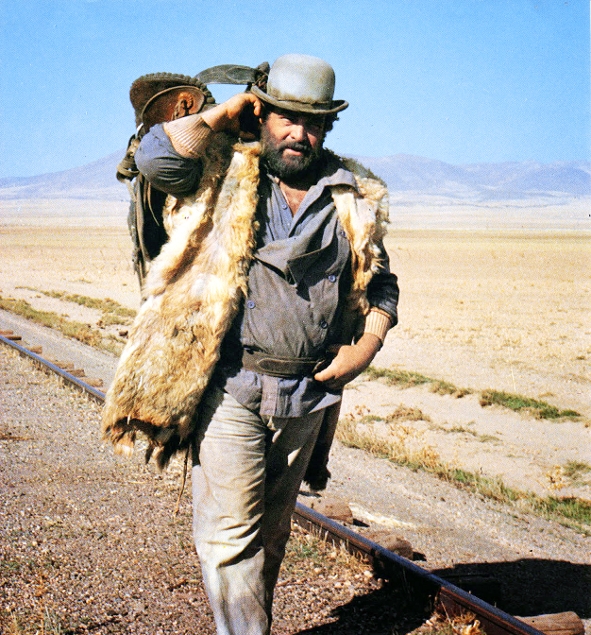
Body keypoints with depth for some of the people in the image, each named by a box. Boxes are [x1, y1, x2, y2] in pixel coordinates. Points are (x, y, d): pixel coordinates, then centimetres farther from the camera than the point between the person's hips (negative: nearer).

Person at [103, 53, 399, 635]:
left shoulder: (354, 200, 8)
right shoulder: (222, 177, 0)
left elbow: (381, 285, 16)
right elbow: (156, 155, -18)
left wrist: (368, 344, 0)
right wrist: (224, 115, -6)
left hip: (307, 392, 4)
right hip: (229, 388, -3)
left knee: (273, 529, 17)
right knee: (231, 532, -4)